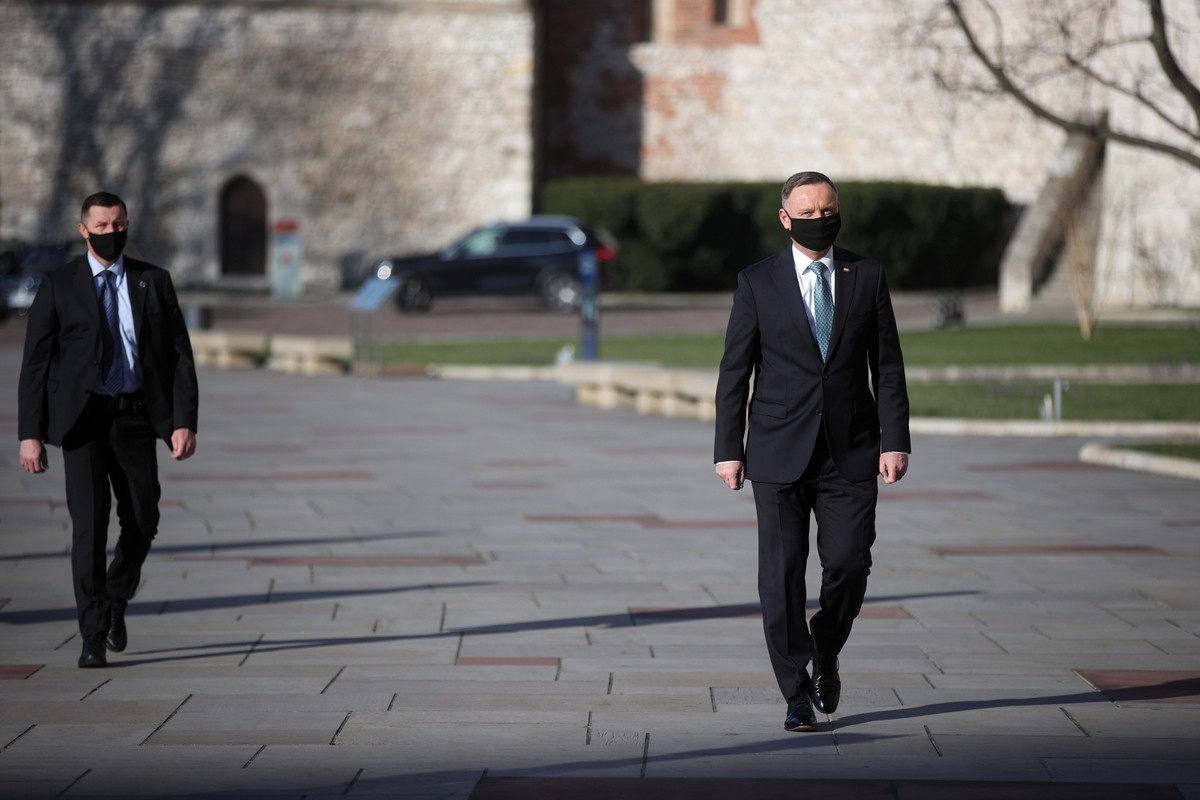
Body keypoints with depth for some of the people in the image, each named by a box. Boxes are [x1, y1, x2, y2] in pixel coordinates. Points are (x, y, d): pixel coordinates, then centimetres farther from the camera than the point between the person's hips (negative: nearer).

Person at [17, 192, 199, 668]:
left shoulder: (154, 283, 7)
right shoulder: (59, 286, 2)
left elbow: (180, 355, 5)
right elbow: (36, 362, 1)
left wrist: (184, 422, -6)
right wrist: (30, 433, -6)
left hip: (136, 415, 2)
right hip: (83, 418, -2)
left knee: (142, 522, 8)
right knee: (89, 525, -8)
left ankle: (115, 602, 35)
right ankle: (94, 637, -4)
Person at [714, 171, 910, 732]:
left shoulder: (867, 277, 7)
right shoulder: (757, 282, 3)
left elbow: (887, 366, 7)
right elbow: (734, 372, 4)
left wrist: (894, 441, -1)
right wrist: (729, 449, -2)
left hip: (851, 453, 1)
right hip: (779, 453, -1)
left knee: (848, 565, -6)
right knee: (781, 576, -3)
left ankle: (825, 655, 24)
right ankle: (797, 694, 7)